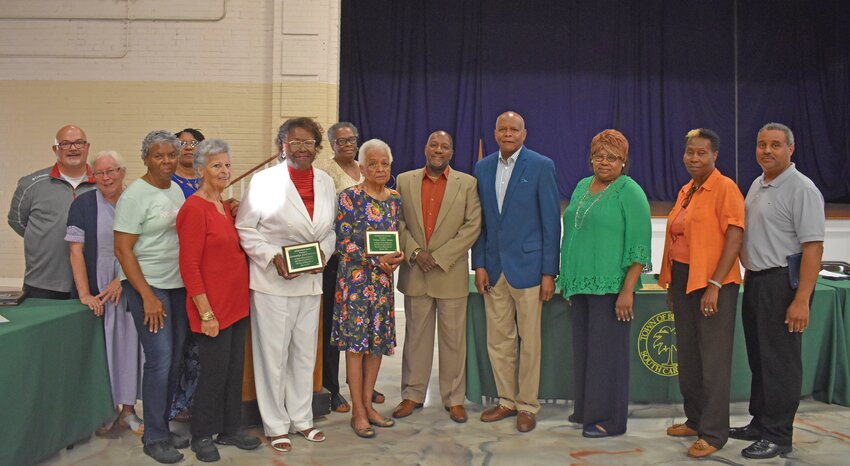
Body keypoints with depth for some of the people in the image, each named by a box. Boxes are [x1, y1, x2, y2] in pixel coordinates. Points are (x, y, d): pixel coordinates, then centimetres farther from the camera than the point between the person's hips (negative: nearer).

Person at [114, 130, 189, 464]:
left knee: (175, 359, 10)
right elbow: (123, 251, -13)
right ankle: (154, 437, 8)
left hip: (178, 284, 7)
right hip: (147, 286, -7)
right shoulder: (135, 195, -10)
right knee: (160, 359, -7)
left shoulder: (176, 189, 11)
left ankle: (163, 427, 24)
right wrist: (147, 296, -16)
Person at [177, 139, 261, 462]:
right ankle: (201, 436, 22)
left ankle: (229, 429, 30)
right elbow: (189, 265, -18)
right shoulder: (194, 208, -15)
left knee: (235, 370, 15)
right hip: (212, 308, -8)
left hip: (236, 303, 8)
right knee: (215, 372, 3)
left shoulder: (225, 207, 12)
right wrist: (206, 313, -19)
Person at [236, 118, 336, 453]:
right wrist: (273, 258, -18)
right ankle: (276, 426, 20)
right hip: (272, 282, -4)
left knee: (305, 354, 15)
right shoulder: (264, 181, -7)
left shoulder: (326, 183, 6)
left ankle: (301, 419, 30)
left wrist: (324, 250, -7)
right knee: (273, 355, 5)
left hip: (311, 281, 5)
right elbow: (245, 229, -6)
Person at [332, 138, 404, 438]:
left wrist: (397, 257, -5)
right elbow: (344, 242, -10)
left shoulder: (395, 198, 9)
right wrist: (376, 260, -17)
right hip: (355, 276, -5)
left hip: (384, 278, 6)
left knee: (379, 340, 9)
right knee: (355, 341, -1)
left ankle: (367, 404, 22)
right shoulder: (350, 197, -7)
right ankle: (358, 411, 9)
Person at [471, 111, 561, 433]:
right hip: (493, 269, 4)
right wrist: (479, 264, 4)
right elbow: (479, 221, 11)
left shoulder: (541, 166, -4)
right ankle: (507, 400, 26)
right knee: (498, 340, 11)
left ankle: (527, 406, 19)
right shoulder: (482, 168, 9)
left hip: (527, 266, -4)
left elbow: (551, 221, -5)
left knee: (529, 341, 5)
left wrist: (549, 272, -9)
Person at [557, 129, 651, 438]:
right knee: (583, 347, 13)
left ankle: (608, 418, 12)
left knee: (606, 350, 0)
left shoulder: (630, 192, -8)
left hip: (610, 286, -7)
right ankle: (585, 409, 26)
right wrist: (566, 279, 16)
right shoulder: (582, 187, 14)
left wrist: (628, 290, -19)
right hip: (579, 283, 7)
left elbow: (639, 246, -13)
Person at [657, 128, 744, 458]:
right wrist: (672, 285, 16)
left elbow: (734, 239, -15)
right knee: (688, 356, 15)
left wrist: (715, 285, -20)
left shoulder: (725, 188, -10)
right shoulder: (685, 191, 13)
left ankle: (714, 433, 9)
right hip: (683, 279, 8)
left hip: (712, 283, -8)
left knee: (713, 359, -1)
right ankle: (695, 420, 29)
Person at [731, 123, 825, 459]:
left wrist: (802, 299, -24)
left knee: (780, 362, 0)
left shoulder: (802, 189, -13)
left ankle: (778, 437, 10)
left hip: (782, 283, -8)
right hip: (755, 280, 8)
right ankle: (760, 424, 28)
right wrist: (748, 272, 14)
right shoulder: (757, 185, 13)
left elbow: (813, 247, -19)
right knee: (758, 357, 15)